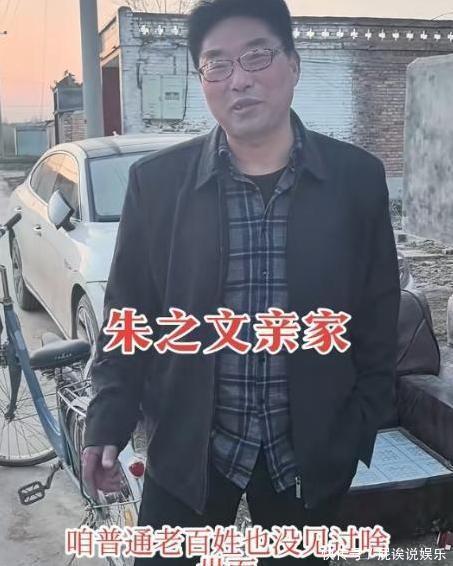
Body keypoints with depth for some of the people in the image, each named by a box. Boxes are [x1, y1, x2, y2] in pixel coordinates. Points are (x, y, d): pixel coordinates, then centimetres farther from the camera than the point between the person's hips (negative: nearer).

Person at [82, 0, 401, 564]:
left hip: (314, 448, 1)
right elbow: (126, 313, -1)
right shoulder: (156, 180, -6)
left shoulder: (357, 177, -5)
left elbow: (378, 318, 1)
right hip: (186, 444, 0)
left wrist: (362, 425, 2)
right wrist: (109, 420, -5)